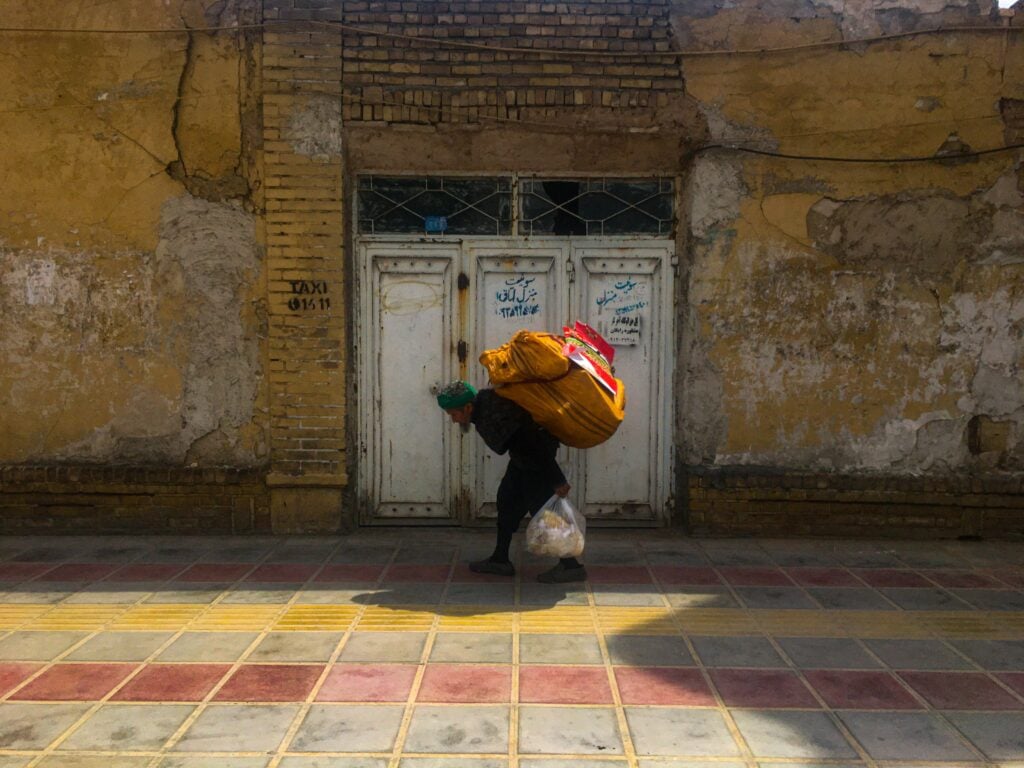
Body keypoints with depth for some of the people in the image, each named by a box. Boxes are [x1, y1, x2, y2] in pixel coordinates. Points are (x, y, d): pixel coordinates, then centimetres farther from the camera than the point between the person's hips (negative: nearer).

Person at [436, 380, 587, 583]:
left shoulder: (495, 420, -34)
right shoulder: (483, 401, -7)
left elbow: (537, 448, -31)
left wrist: (557, 482, -25)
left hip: (536, 461, -10)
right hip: (522, 458, 10)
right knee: (507, 501, 13)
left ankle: (571, 566, 3)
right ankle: (500, 559, 22)